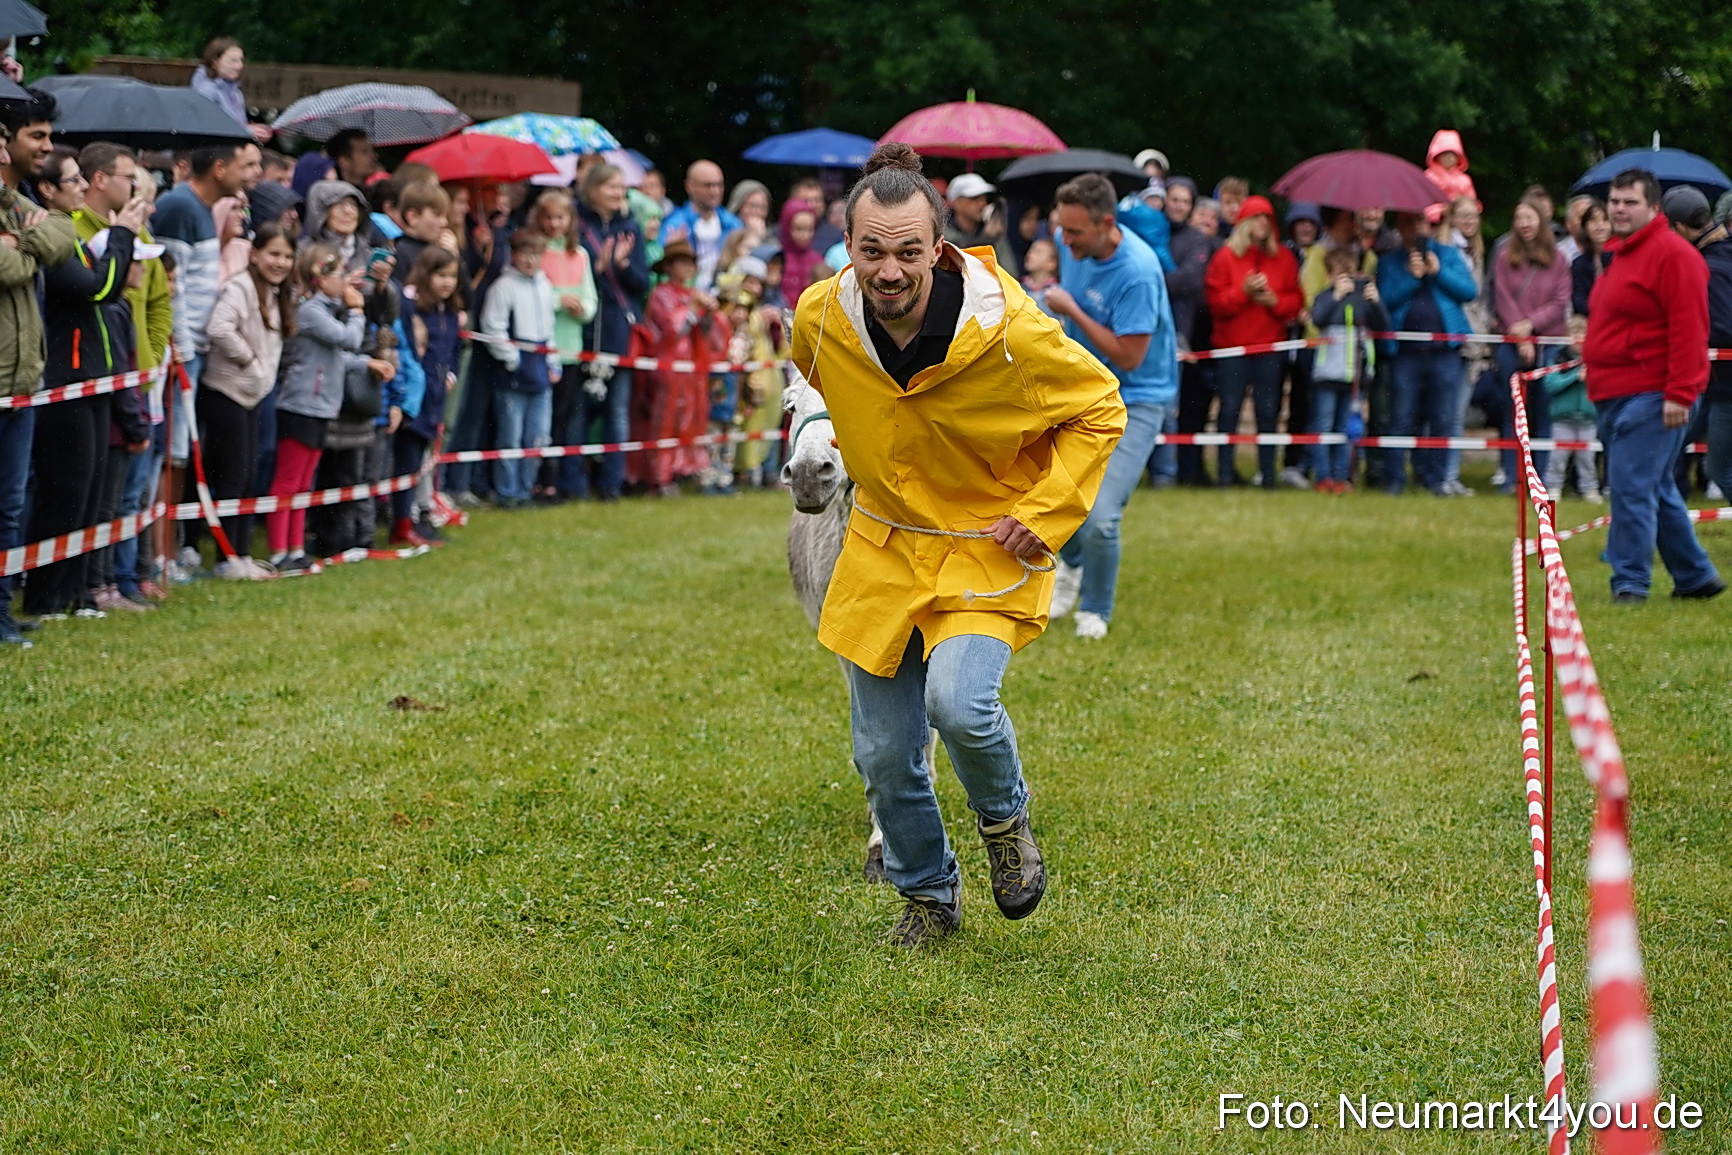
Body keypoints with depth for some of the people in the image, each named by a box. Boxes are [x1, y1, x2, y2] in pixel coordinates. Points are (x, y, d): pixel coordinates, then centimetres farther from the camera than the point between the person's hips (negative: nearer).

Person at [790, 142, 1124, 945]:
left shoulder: (1007, 330, -23)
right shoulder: (819, 319, -13)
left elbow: (1099, 408, -6)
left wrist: (1041, 515, -13)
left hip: (987, 548, -4)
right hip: (882, 549, 4)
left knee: (959, 702, -27)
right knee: (884, 754, 5)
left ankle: (1004, 819, 6)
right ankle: (928, 895, 31)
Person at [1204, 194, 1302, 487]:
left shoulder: (1284, 259, 9)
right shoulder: (1226, 256, 2)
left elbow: (1296, 301, 6)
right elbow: (1216, 302, -5)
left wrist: (1274, 300, -12)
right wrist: (1244, 291, -17)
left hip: (1270, 346, 2)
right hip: (1232, 345, -2)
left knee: (1268, 411, 3)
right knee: (1229, 409, -1)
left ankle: (1268, 472, 8)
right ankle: (1225, 471, 5)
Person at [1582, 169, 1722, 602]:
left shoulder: (1672, 254, -11)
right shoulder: (1622, 254, 19)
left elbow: (1689, 328, -18)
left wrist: (1679, 394, -22)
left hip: (1650, 399, -10)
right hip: (1616, 396, 10)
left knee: (1632, 489, -12)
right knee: (1657, 491, 15)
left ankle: (1630, 584, -7)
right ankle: (1696, 577, 25)